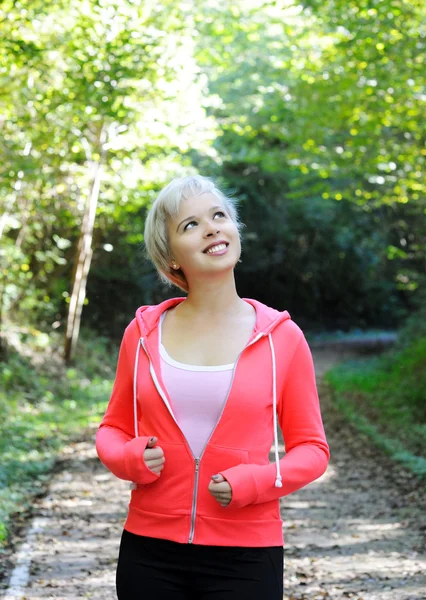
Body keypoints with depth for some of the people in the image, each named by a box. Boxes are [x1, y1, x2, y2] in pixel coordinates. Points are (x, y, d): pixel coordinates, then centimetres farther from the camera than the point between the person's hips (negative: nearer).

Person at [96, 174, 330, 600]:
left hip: (245, 558, -1)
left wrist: (255, 481, -15)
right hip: (149, 552, 2)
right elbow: (114, 429, 13)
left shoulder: (280, 336, -3)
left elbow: (310, 448, 2)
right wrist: (128, 459, -9)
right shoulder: (143, 333, 2)